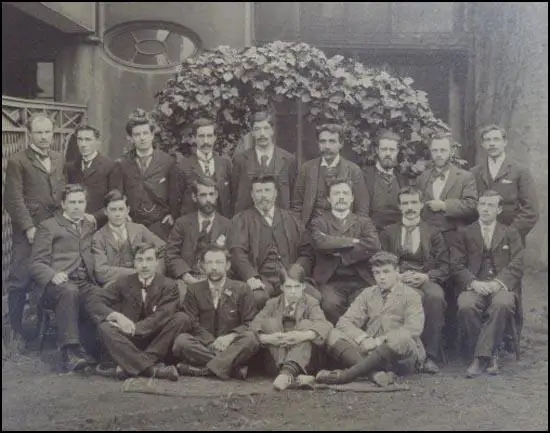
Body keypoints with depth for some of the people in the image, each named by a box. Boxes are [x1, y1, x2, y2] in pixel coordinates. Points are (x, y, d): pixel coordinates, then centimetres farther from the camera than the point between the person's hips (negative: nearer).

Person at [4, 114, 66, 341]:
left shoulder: (59, 159, 15)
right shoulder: (17, 161, -3)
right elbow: (14, 199, -7)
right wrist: (28, 227, -12)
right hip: (27, 232, -5)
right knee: (20, 281, -2)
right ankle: (16, 330, 10)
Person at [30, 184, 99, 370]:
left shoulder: (91, 226, 27)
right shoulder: (48, 227, 13)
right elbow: (36, 264, 4)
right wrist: (53, 275, -17)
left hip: (86, 284, 3)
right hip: (58, 284, -3)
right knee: (69, 291, -39)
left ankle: (96, 351, -27)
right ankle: (70, 351, -39)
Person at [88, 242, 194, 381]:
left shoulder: (168, 285, 0)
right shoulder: (124, 282, 6)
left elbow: (161, 317, -15)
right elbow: (95, 302, -3)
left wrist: (133, 328, -27)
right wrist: (116, 315, -23)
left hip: (157, 341, -1)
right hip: (130, 341, 1)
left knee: (182, 318, -24)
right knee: (104, 327, -26)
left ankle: (130, 367, -32)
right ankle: (152, 368, -42)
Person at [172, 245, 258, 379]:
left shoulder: (241, 289, 8)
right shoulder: (194, 290, 11)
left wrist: (230, 337, -17)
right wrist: (211, 343, -17)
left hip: (232, 346, -1)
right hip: (203, 345, 1)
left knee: (250, 338, -32)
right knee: (181, 340, -29)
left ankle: (201, 369, -36)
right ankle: (235, 368, -31)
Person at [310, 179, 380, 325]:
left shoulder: (364, 222, 16)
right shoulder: (319, 223, 14)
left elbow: (374, 245, -4)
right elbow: (321, 243, -9)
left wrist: (341, 255, -5)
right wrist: (353, 241, -7)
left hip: (361, 281, 1)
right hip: (331, 281, -1)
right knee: (331, 305, -31)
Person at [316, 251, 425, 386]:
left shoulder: (410, 295, 8)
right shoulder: (367, 294, 18)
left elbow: (414, 328, -10)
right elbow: (345, 322, 6)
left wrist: (379, 340, -20)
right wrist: (363, 338, -16)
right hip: (369, 350, 3)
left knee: (402, 337, -38)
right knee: (334, 335, -19)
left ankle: (344, 375, -39)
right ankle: (375, 373, -42)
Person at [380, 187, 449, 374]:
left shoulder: (433, 234, 19)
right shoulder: (389, 232, 21)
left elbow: (444, 267, 9)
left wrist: (425, 276, -10)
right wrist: (399, 276, -10)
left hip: (426, 280, 1)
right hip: (397, 280, -1)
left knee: (435, 296, -37)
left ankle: (431, 357, -31)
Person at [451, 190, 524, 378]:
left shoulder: (511, 234, 18)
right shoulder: (465, 234, 18)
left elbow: (517, 265, 5)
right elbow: (458, 265, 6)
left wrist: (498, 283, -13)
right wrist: (473, 283, -13)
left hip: (502, 286, 0)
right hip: (474, 286, 1)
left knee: (502, 304, -36)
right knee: (466, 306, -34)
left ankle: (481, 357, -27)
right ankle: (490, 356, -18)